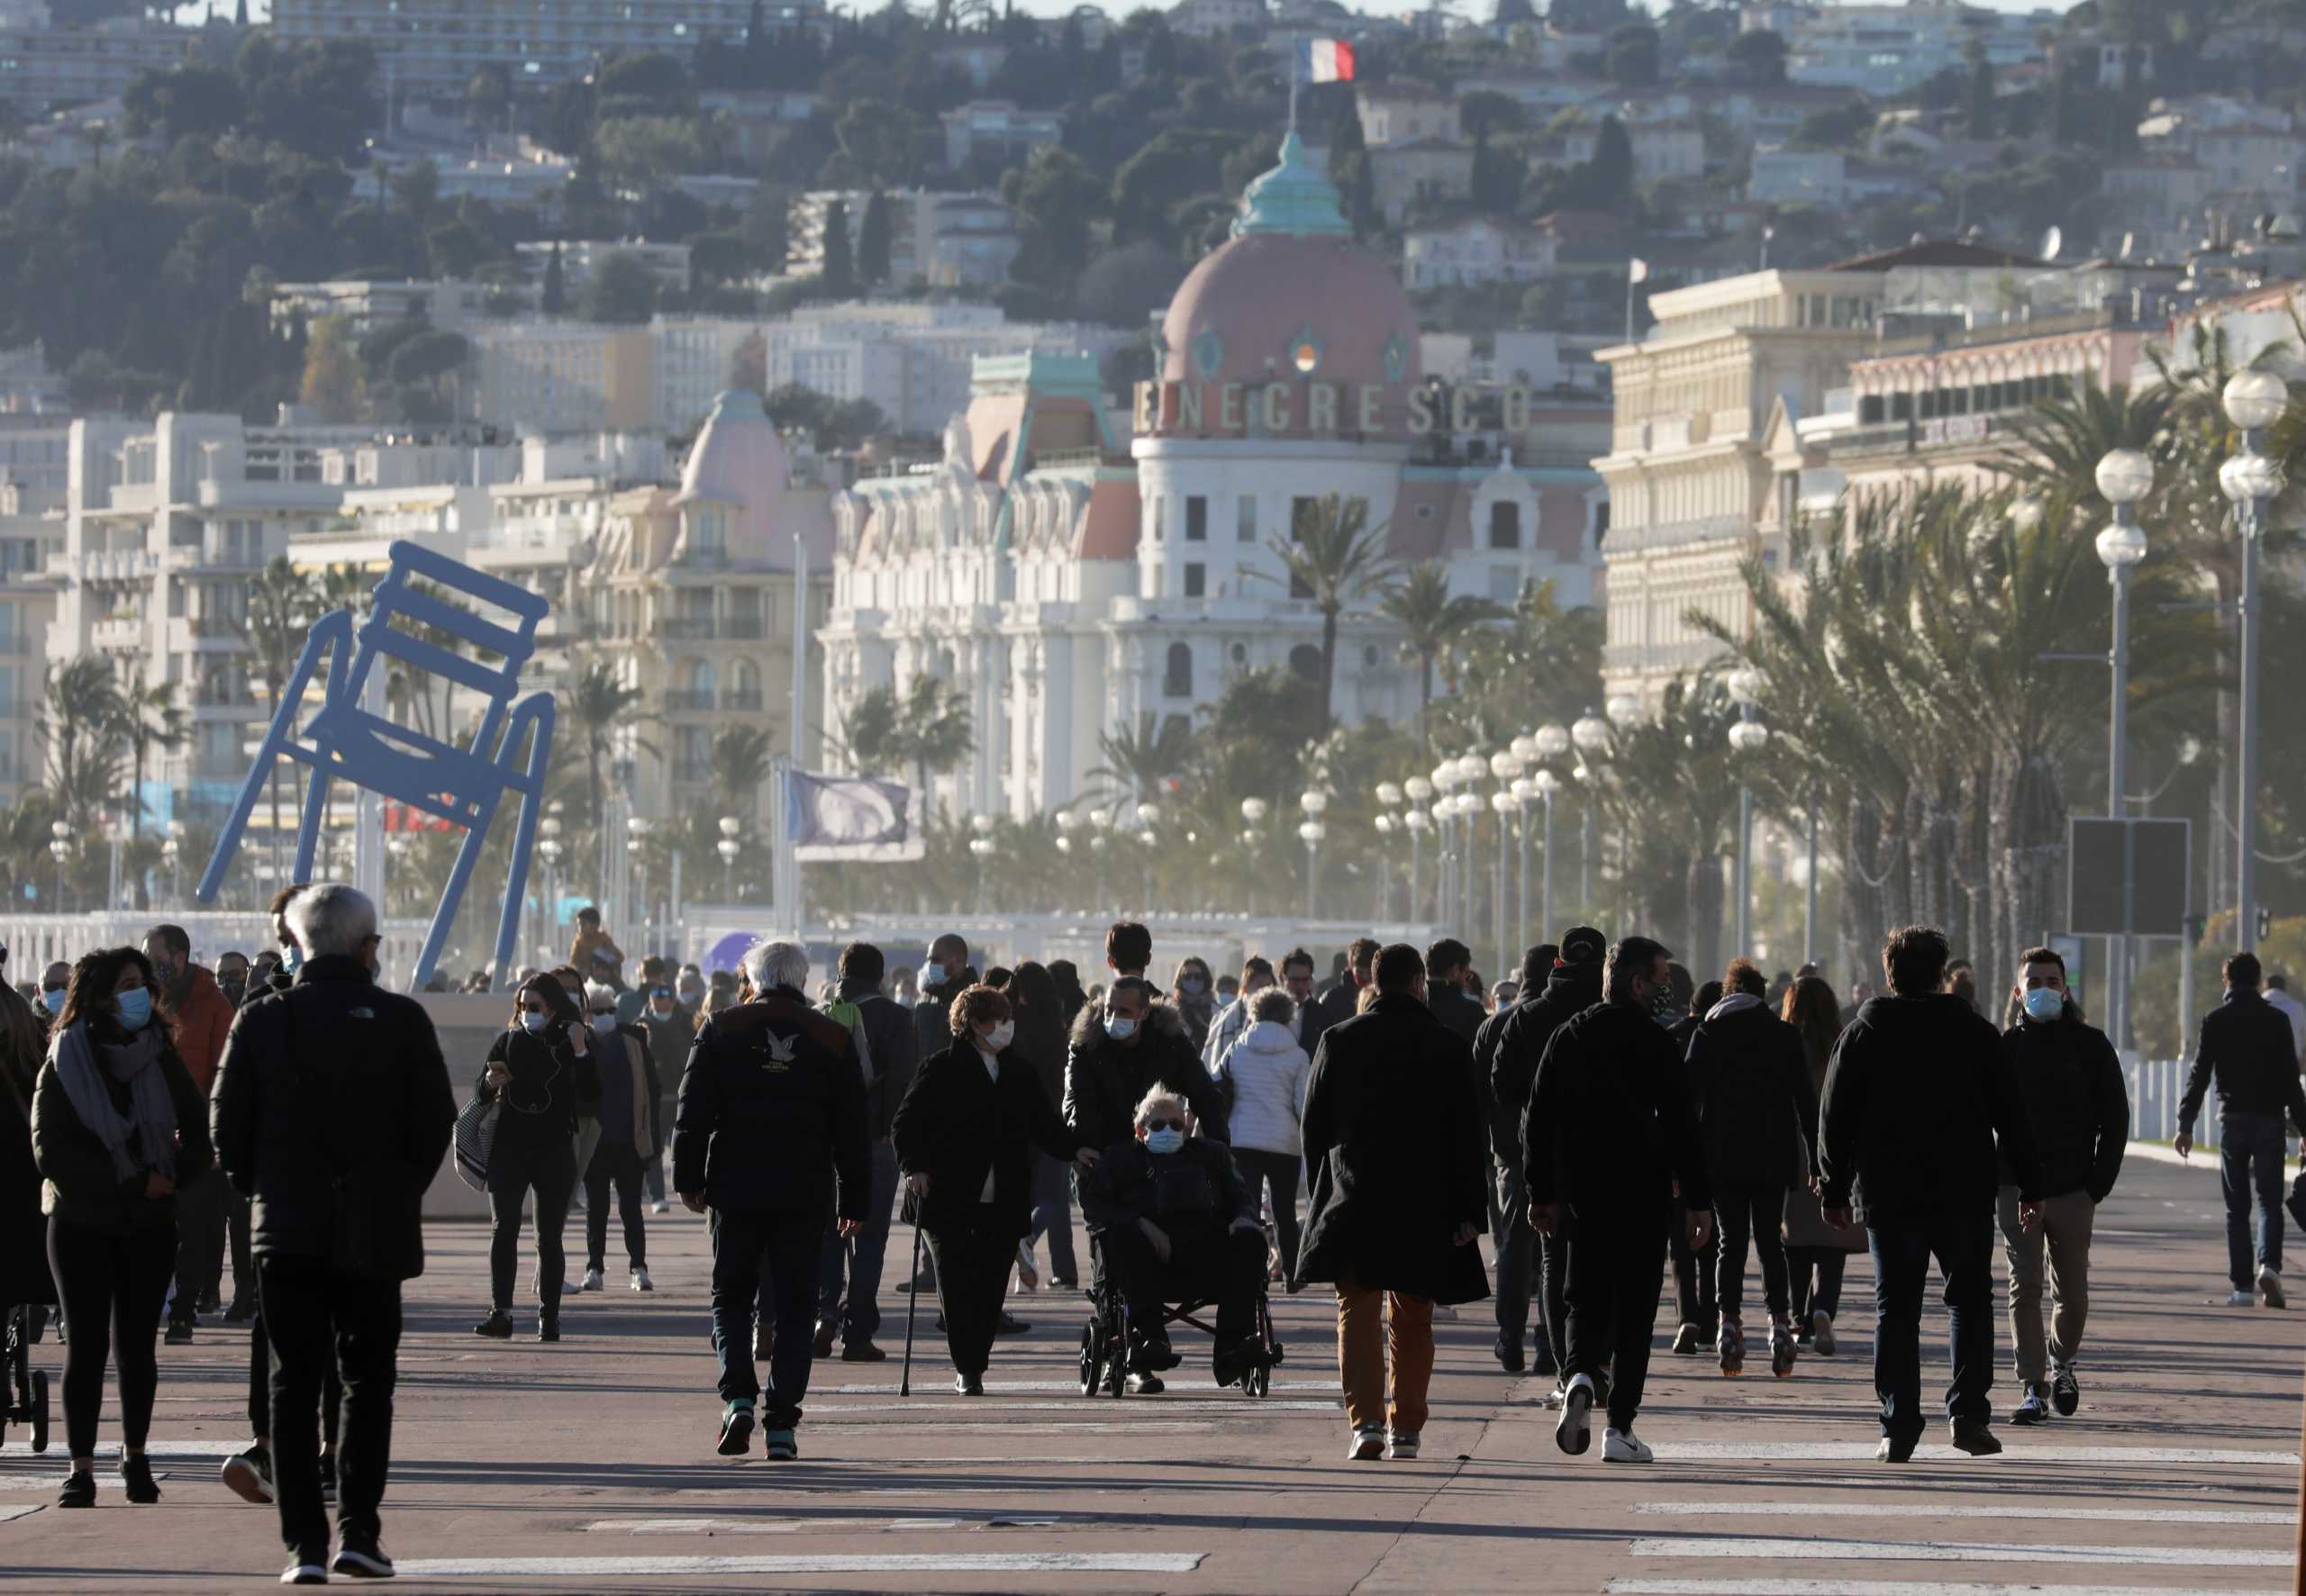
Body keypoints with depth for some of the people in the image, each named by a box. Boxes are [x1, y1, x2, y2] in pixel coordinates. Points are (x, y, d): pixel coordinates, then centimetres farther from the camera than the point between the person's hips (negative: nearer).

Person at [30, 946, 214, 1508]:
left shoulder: (159, 1059, 6)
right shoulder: (63, 1065, -4)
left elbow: (200, 1133, 11)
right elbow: (50, 1151, -11)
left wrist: (172, 1176, -9)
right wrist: (133, 1182, -15)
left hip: (150, 1224, 3)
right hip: (81, 1224, -3)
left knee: (137, 1343, 4)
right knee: (87, 1343, -6)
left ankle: (135, 1457, 15)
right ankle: (81, 1467, -5)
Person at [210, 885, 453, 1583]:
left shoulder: (262, 1021, -3)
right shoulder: (402, 1021, -5)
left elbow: (229, 1126, -2)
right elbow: (436, 1123, -3)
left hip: (287, 1230, 1)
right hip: (374, 1231, 0)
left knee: (294, 1387, 3)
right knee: (368, 1381, 10)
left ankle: (304, 1543, -3)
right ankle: (358, 1530, 2)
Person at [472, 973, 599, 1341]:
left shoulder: (572, 1042, 1)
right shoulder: (508, 1041, 8)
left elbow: (592, 1099, -9)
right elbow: (481, 1097, 14)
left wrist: (581, 1054, -20)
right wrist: (489, 1083, -9)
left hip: (555, 1151, -2)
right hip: (509, 1149, 2)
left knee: (550, 1237, 1)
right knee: (503, 1229, -10)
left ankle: (548, 1317, 6)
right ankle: (500, 1314, -15)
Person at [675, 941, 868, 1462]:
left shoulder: (722, 1029, 1)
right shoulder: (834, 1038, 4)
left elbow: (693, 1111, -1)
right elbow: (853, 1130, 7)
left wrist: (689, 1179, 7)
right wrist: (854, 1201, 12)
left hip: (737, 1189, 0)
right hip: (806, 1194, 0)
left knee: (731, 1298, 12)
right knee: (796, 1309, 5)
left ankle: (737, 1399, -8)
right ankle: (781, 1424, -2)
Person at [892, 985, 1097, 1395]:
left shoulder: (1019, 1073, 14)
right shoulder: (940, 1069, 0)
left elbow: (1045, 1125, 14)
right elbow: (906, 1123, -2)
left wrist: (1075, 1148, -4)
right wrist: (915, 1166, -17)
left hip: (1004, 1205, 4)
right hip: (950, 1202, -4)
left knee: (991, 1288, 2)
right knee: (957, 1287, -6)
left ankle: (973, 1367, 12)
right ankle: (968, 1369, 0)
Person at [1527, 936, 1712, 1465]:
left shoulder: (1567, 1036, 5)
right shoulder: (1654, 1042, -9)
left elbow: (1537, 1122, 7)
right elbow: (1681, 1127, -10)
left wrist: (1542, 1194, 14)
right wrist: (1698, 1202, -6)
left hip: (1581, 1194, 3)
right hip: (1642, 1193, -3)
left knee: (1586, 1301, 13)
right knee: (1634, 1307, 3)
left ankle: (1580, 1376, -16)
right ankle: (1620, 1427, 0)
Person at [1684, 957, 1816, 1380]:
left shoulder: (1706, 1035, 3)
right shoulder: (1784, 1036, 4)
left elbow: (1689, 1098, 0)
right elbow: (1805, 1100, 3)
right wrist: (1815, 1159, 6)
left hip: (1722, 1155, 0)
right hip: (1772, 1155, 0)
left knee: (1731, 1242, 3)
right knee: (1770, 1241, 5)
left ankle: (1729, 1323, -6)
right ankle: (1780, 1325, -5)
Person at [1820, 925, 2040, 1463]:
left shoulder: (1863, 1034, 2)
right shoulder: (1975, 1033, 1)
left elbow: (1835, 1119, 3)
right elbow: (2010, 1116, 2)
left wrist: (1833, 1191, 11)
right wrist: (2029, 1185, 7)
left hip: (1887, 1196, 0)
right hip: (1964, 1193, 0)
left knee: (1895, 1308, 4)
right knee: (1970, 1298, 11)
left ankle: (1899, 1427, -2)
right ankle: (1968, 1412, -2)